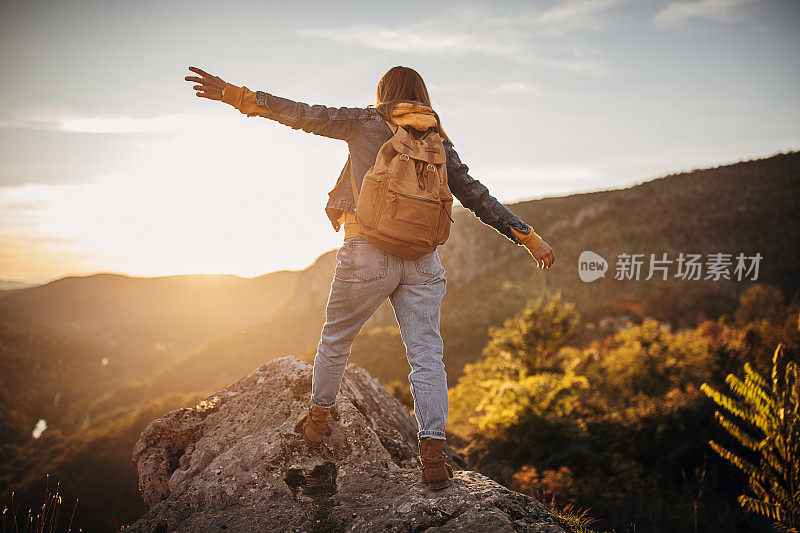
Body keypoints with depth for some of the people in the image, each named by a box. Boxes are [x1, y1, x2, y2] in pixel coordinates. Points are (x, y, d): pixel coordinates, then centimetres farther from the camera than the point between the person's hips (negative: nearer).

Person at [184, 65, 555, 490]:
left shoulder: (366, 123, 3)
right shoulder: (438, 143, 11)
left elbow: (303, 115, -3)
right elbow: (479, 199, 9)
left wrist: (234, 95, -1)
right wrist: (529, 237, 14)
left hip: (368, 253, -2)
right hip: (421, 260, 2)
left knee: (335, 338, 18)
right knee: (426, 354, 1)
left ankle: (317, 420, 36)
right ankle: (433, 454, -8)